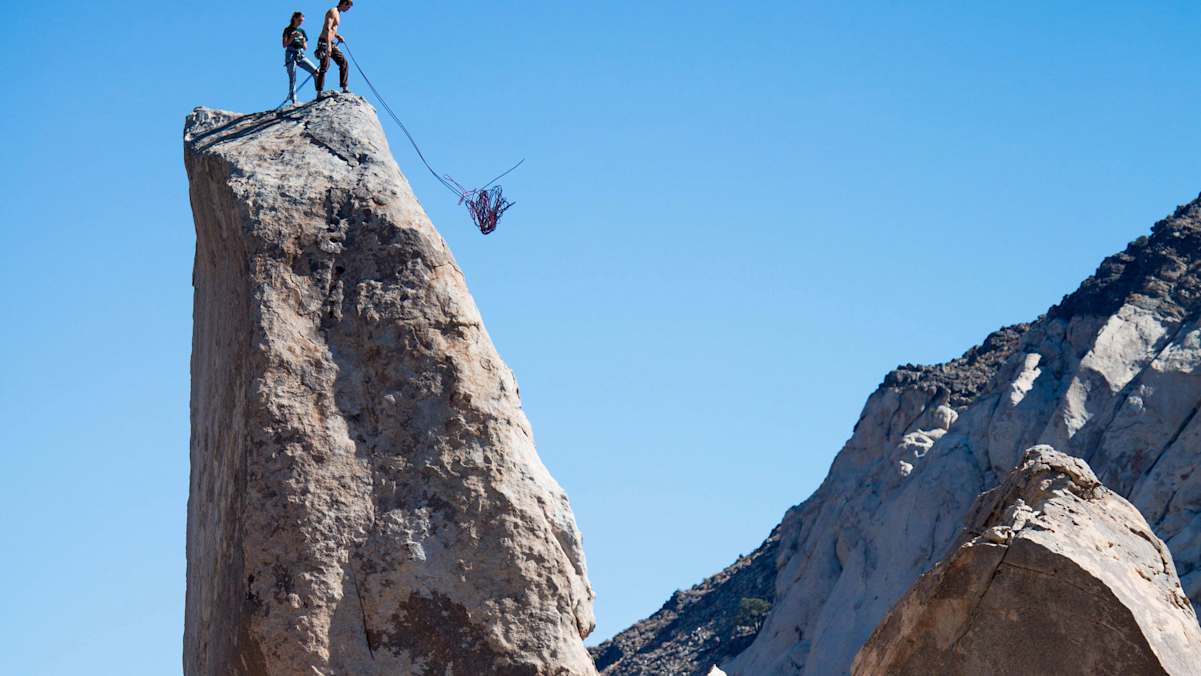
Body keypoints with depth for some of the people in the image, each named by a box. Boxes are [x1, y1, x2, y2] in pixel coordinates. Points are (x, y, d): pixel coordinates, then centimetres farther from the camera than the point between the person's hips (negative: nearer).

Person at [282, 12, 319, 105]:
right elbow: (284, 45, -3)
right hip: (291, 55, -4)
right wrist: (292, 37, -16)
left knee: (316, 71, -12)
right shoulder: (288, 30, 4)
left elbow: (306, 48, 14)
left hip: (301, 55, 4)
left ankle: (319, 93, -9)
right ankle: (293, 101, -7)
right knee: (292, 79, -7)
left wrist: (303, 42, -8)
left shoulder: (302, 31, 16)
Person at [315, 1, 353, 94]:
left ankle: (344, 88, 5)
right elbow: (327, 28, -22)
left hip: (332, 44, 10)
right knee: (324, 67, -11)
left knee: (344, 63, 5)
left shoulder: (337, 14, 19)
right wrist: (328, 45, -29)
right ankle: (319, 93, -11)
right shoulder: (333, 11, -11)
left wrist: (337, 36, 11)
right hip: (325, 43, -10)